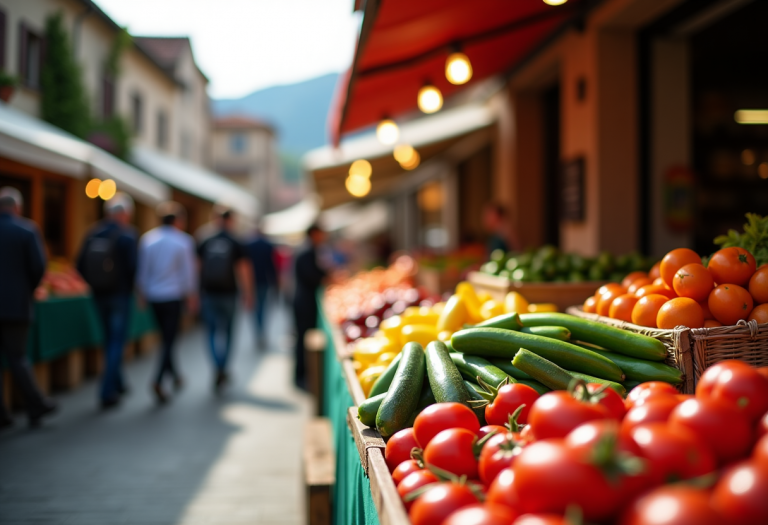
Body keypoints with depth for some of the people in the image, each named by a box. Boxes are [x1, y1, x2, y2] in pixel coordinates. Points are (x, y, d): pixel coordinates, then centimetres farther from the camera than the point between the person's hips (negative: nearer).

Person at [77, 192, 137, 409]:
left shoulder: (93, 234, 4)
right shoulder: (127, 234, -13)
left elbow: (80, 265, 3)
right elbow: (133, 266, -18)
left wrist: (94, 284, 11)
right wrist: (131, 286, 0)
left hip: (99, 294, 6)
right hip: (120, 294, -5)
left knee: (110, 339, 19)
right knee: (117, 341, 1)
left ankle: (117, 384, 31)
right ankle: (108, 392, -4)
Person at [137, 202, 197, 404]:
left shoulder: (147, 239, 3)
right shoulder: (184, 241, -8)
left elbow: (142, 270, 5)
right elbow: (188, 272, -7)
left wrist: (143, 293, 15)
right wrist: (192, 297, 1)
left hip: (153, 296, 5)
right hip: (173, 296, -5)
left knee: (166, 336, 19)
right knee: (169, 339, -2)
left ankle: (174, 374, 31)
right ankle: (158, 381, -16)